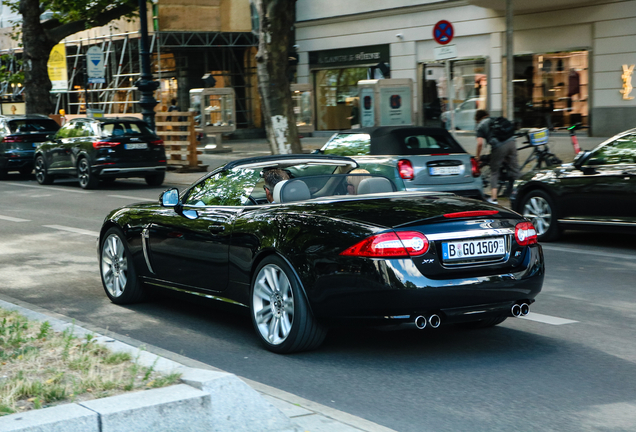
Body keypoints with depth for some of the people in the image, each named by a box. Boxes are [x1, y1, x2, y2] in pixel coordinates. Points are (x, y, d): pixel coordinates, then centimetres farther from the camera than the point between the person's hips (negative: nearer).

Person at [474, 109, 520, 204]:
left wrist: (477, 156, 12)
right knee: (514, 170, 12)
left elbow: (480, 143, 0)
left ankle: (493, 198, 2)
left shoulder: (480, 126, 11)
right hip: (511, 142, 4)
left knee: (494, 172, 8)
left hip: (498, 147, -4)